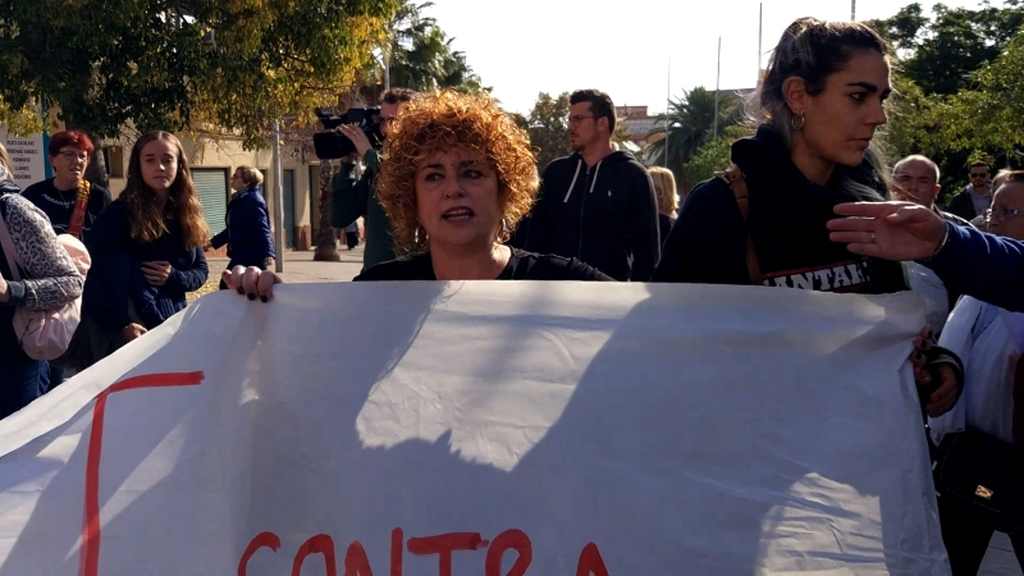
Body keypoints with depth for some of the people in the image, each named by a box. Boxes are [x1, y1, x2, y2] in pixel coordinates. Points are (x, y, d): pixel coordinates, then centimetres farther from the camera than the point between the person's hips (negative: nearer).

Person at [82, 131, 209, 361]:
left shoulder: (187, 217, 11)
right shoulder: (117, 215, -5)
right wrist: (123, 323, -26)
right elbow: (104, 276, -13)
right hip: (133, 329, -5)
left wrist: (174, 277, -7)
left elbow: (201, 271, 15)